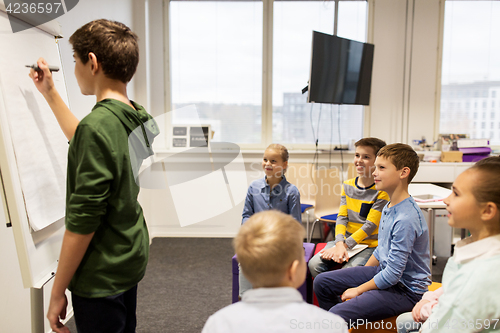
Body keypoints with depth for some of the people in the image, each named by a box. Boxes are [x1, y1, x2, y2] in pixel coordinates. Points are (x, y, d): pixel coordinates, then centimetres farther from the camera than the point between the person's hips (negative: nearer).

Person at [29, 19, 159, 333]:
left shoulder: (98, 124, -25)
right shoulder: (138, 116, 0)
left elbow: (82, 222, -24)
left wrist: (57, 292, -12)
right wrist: (50, 93, 25)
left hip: (101, 275, -8)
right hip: (132, 260, 8)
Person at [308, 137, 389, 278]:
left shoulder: (381, 191, -8)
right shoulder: (347, 185, 9)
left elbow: (370, 225, -13)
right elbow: (342, 217, 2)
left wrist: (345, 245, -19)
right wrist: (339, 244, -14)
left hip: (370, 244, -5)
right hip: (345, 240, 5)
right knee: (314, 264, -15)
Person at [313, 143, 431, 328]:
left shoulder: (407, 219, -26)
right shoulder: (389, 207, 3)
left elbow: (393, 274, -23)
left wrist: (359, 290, -11)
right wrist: (359, 277, 12)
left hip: (406, 290, -9)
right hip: (384, 272, 9)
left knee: (337, 314, -26)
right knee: (322, 283, 8)